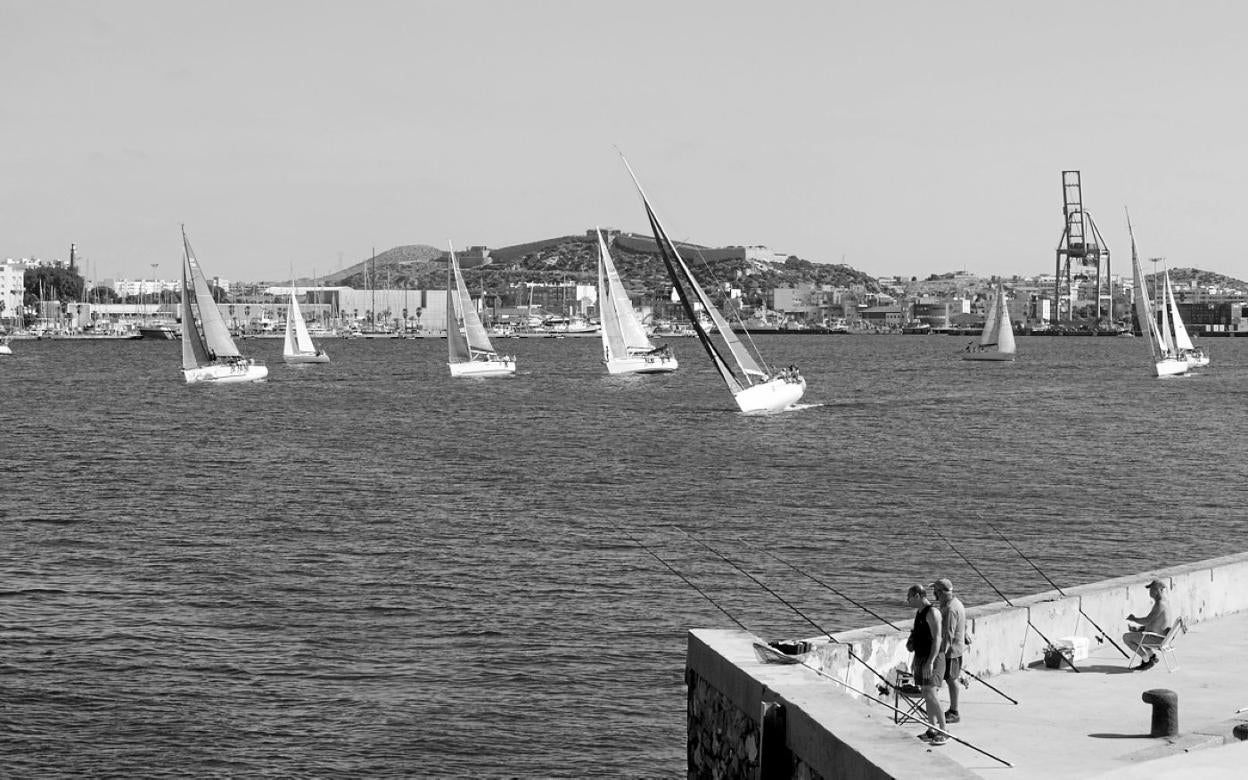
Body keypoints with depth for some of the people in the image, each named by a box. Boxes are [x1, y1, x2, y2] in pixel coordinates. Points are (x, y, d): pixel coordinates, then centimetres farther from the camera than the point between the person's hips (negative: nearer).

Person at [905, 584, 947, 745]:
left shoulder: (932, 613, -14)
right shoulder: (918, 613, 15)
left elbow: (937, 638, -21)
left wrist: (930, 661, -27)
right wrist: (915, 661, 25)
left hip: (932, 659, -9)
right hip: (920, 658, 9)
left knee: (930, 695, -15)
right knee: (926, 696, 10)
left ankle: (943, 732, -14)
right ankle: (932, 730, 16)